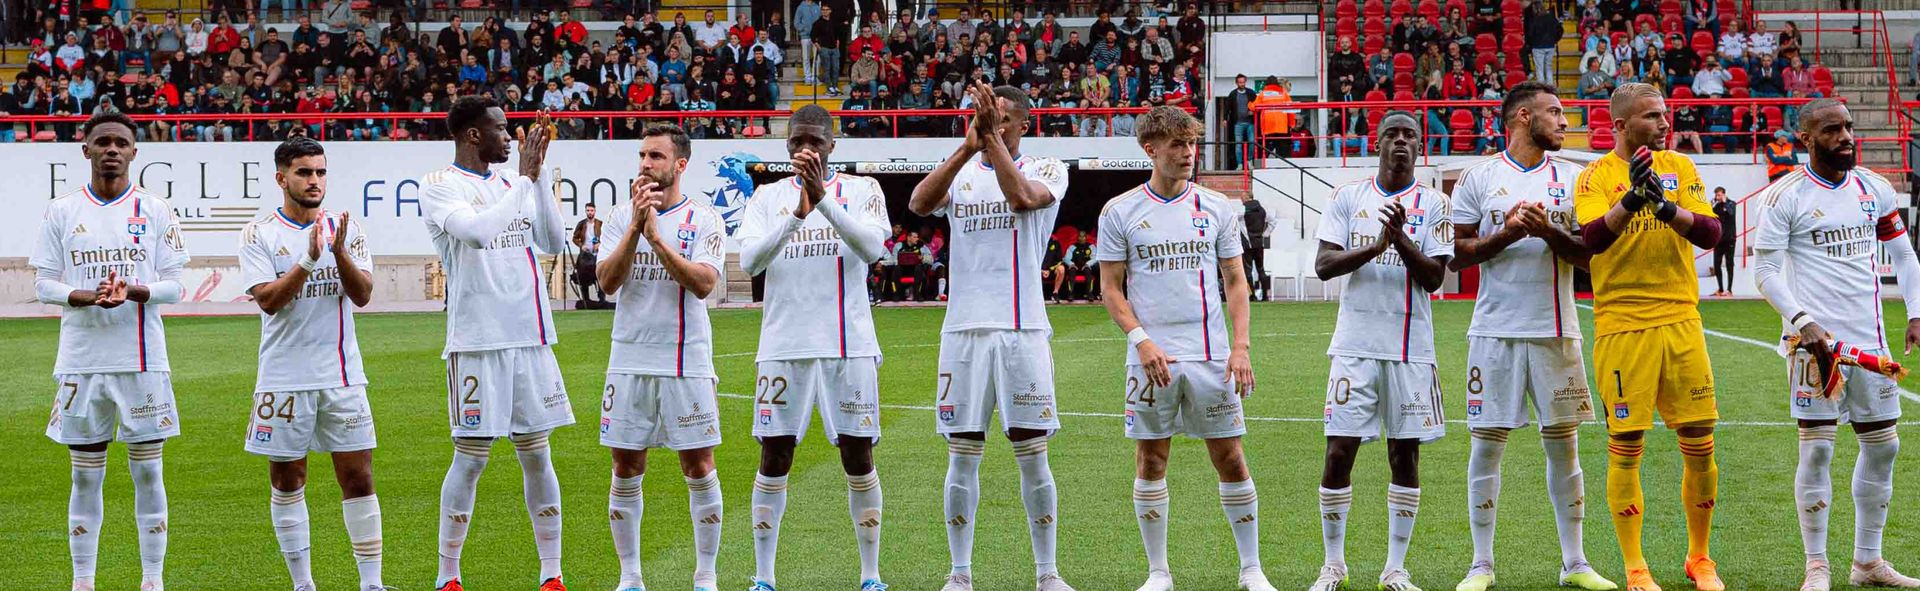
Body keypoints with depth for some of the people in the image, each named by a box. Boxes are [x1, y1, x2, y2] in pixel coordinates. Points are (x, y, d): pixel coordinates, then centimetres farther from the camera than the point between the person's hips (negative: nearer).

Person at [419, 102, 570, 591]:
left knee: (537, 454, 8)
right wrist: (526, 177, -16)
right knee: (471, 457, -3)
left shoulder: (511, 183, 13)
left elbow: (553, 243, 8)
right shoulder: (440, 186, -6)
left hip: (530, 339, 6)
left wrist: (539, 174, 2)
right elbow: (477, 230, -23)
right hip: (477, 343, -6)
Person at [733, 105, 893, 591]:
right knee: (774, 457, 0)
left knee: (858, 457, 1)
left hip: (849, 346, -1)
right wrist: (797, 213, -22)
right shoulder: (767, 196, 9)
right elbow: (749, 260, -7)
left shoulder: (861, 190, 5)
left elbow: (872, 248, -14)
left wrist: (823, 199, -26)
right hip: (784, 346, 1)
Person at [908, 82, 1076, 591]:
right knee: (963, 456, 4)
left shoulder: (1046, 170, 6)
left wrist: (993, 137, -20)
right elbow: (919, 203, -11)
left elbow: (1021, 196, -17)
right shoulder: (960, 173, 11)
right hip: (965, 332, 2)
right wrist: (967, 148, -22)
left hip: (1023, 330, -2)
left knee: (1033, 456, 0)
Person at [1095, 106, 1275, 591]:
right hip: (1151, 359, -1)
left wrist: (1241, 346, -2)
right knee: (1150, 460, 3)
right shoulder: (1120, 212, 2)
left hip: (1212, 356, 1)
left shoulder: (1215, 207, 6)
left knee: (1230, 458, 1)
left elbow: (1235, 282, 9)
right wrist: (1142, 340, -11)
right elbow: (1112, 290, 3)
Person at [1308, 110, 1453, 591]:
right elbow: (1323, 265, -3)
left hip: (1411, 348, 0)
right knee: (1339, 453, -3)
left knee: (1405, 455, 3)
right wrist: (1374, 248, -18)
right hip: (1356, 345, 0)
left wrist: (1400, 238, -20)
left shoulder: (1433, 204, 3)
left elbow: (1434, 277, -4)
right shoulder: (1347, 197, 6)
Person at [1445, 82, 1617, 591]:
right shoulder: (1478, 178, 2)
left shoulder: (1572, 178, 7)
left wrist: (1548, 230, -13)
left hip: (1555, 330, 2)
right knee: (1486, 444, 1)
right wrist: (1506, 234, -13)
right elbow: (1455, 255, 0)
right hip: (1495, 330, -2)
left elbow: (1590, 254, 3)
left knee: (1563, 444, 5)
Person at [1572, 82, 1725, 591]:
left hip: (1680, 321, 3)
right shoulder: (1596, 177, -1)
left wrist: (1666, 206, -20)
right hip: (1621, 327, -3)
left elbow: (1710, 234, -4)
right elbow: (1592, 239, -18)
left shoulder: (1680, 167, 8)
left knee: (1699, 443, 4)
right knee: (1625, 446, -1)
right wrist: (1632, 199, -33)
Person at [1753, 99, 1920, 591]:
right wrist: (1803, 322, -18)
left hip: (1870, 337, 6)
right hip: (1815, 338, -5)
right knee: (1817, 448, -6)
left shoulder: (1875, 189, 9)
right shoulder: (1785, 196, -6)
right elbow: (1765, 270, -7)